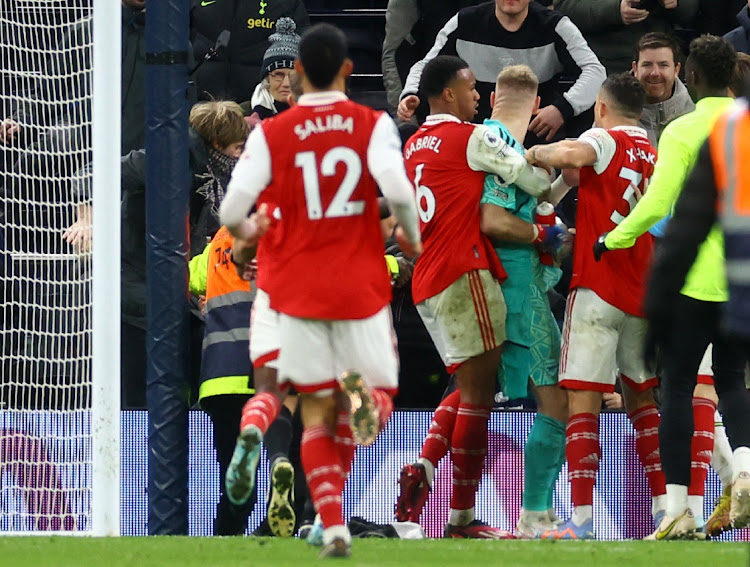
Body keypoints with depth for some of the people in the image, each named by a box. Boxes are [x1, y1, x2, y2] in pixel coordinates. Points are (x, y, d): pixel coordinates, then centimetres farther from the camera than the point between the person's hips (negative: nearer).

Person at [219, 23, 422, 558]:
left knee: (318, 415, 9)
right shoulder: (374, 125, -4)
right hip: (362, 288, -1)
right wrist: (412, 237, 1)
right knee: (382, 396, 11)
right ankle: (364, 395, -28)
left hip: (298, 290, 1)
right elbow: (398, 189, -19)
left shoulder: (271, 134, -3)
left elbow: (233, 209, -9)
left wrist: (247, 230, 14)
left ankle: (333, 528, -7)